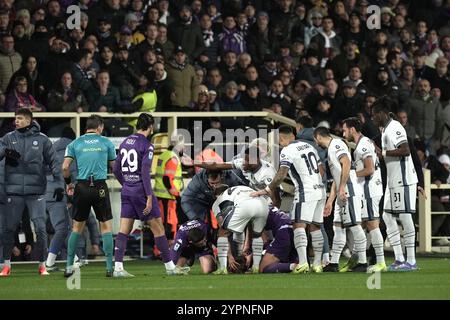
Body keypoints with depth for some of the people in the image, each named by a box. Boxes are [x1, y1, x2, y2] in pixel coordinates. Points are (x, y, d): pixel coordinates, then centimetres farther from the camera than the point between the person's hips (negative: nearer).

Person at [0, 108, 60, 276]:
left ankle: (42, 265, 8)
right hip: (14, 191, 1)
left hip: (36, 191, -1)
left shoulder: (42, 140, 5)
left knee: (40, 228, -5)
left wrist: (59, 183, -2)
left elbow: (53, 162, 8)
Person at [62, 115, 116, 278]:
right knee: (106, 226, 4)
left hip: (82, 186, 2)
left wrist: (68, 183, 14)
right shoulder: (106, 143, 4)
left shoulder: (75, 143, 7)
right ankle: (110, 267, -1)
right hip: (100, 187, -2)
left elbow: (65, 167, -1)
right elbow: (114, 166, 9)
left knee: (77, 226, 11)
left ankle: (69, 266, 11)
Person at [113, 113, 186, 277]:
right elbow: (145, 172, -18)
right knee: (158, 228, 3)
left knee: (124, 231, 3)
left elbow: (116, 169, 15)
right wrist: (149, 197, -18)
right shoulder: (147, 145, -11)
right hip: (141, 192, -6)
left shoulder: (124, 143, 10)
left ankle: (118, 268, -5)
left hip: (127, 191, 6)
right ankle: (169, 266, 8)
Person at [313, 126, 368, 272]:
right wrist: (330, 202, 27)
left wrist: (342, 188, -23)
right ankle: (334, 263, 14)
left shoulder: (336, 144, -5)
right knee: (338, 227, 11)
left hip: (349, 191, -10)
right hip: (342, 194, 10)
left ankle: (362, 262, -10)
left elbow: (346, 163, -20)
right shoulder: (330, 150, 25)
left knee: (354, 225, -10)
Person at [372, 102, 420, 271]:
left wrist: (383, 153, -18)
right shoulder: (386, 129, 17)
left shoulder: (394, 128, -14)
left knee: (405, 216, -7)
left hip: (403, 179, -11)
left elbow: (405, 150, -24)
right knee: (388, 216, 10)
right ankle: (399, 258, 11)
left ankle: (411, 261, -5)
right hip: (393, 181, 11)